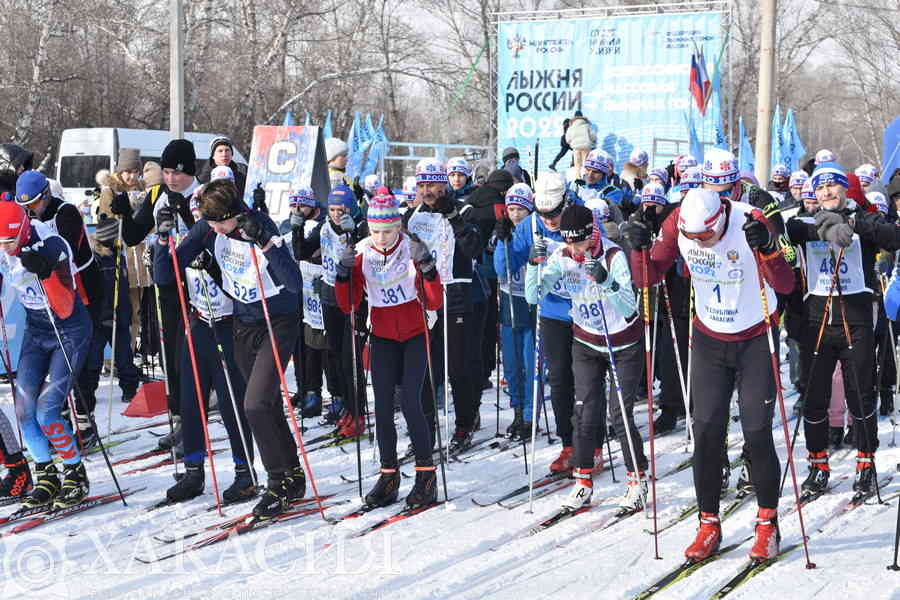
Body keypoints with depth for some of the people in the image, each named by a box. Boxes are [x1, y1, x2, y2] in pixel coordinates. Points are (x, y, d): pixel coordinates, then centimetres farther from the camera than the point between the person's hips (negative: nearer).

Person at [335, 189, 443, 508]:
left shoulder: (412, 249, -12)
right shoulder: (362, 254, -5)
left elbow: (433, 303, -15)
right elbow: (349, 306, -6)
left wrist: (427, 267, -29)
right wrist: (344, 272, -20)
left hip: (414, 335, -3)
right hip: (382, 337, 3)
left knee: (410, 403, -13)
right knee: (382, 407, -4)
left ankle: (426, 474, -2)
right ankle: (388, 476, 6)